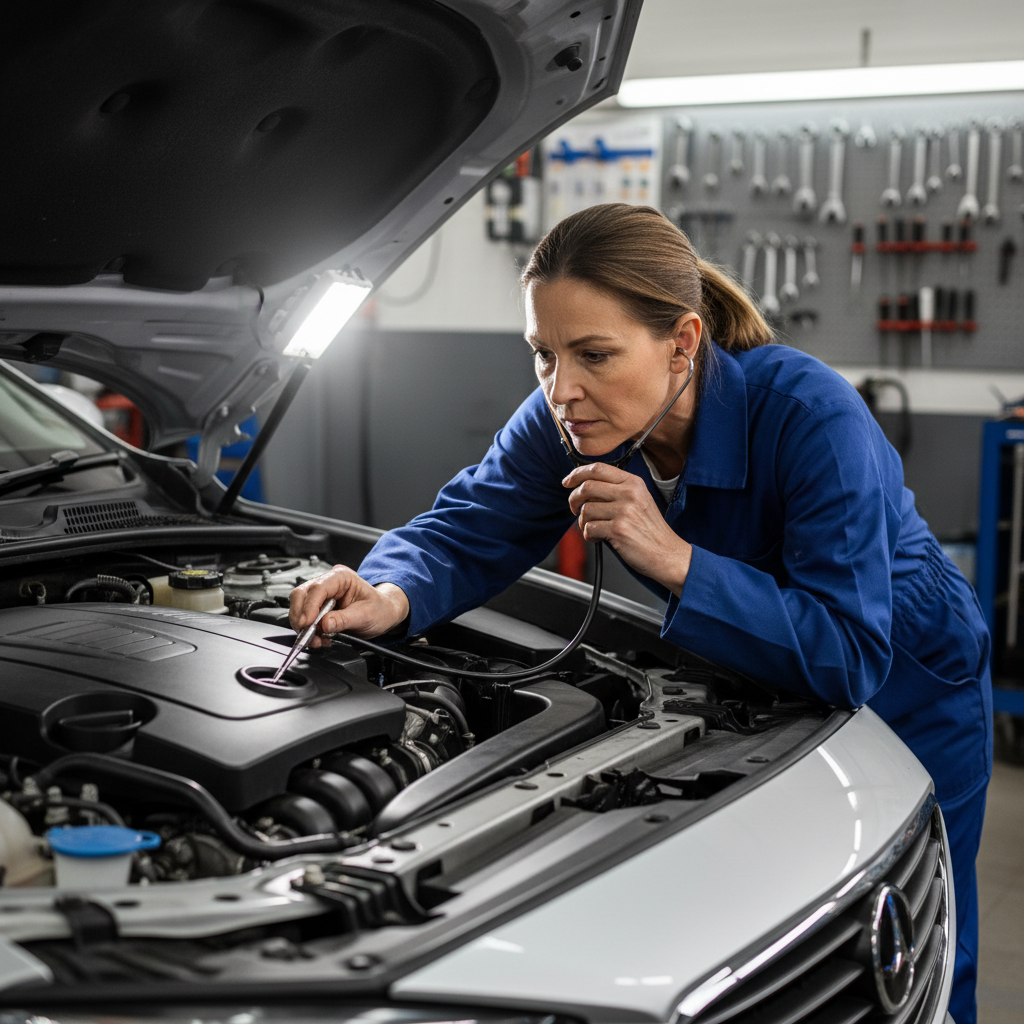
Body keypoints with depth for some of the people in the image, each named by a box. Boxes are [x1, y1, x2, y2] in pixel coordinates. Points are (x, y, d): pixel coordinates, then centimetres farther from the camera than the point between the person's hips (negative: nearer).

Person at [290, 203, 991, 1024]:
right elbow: (465, 531, -13)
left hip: (904, 694, -4)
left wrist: (675, 560, -46)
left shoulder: (809, 416, -37)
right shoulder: (572, 420, -21)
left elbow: (849, 657, -39)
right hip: (751, 692, 4)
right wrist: (391, 597, -35)